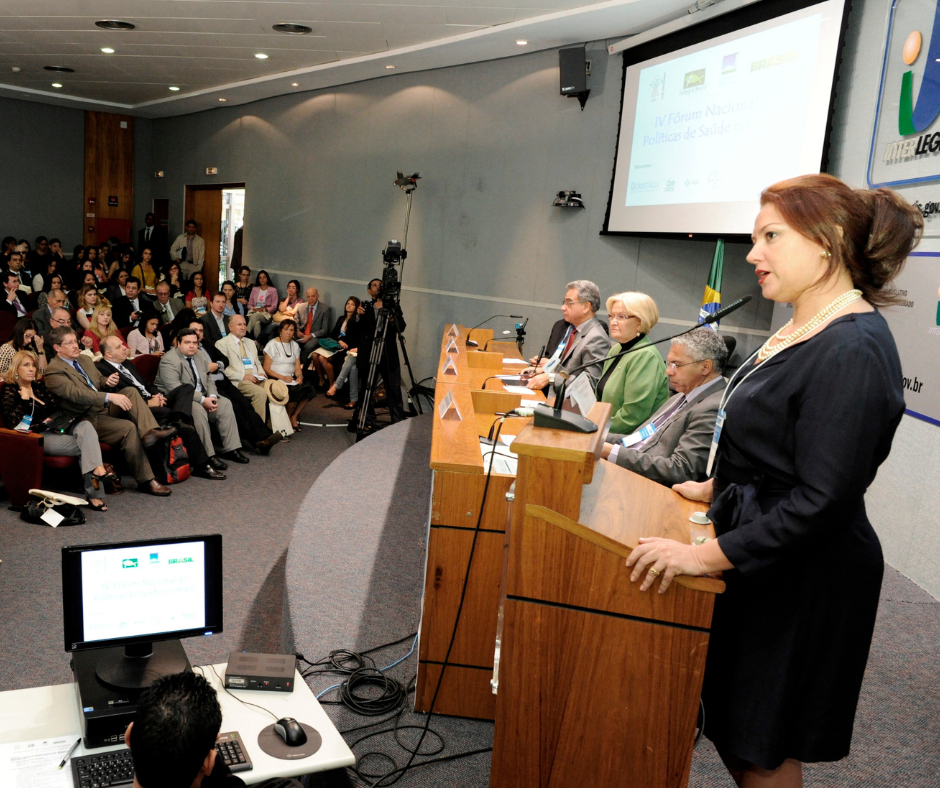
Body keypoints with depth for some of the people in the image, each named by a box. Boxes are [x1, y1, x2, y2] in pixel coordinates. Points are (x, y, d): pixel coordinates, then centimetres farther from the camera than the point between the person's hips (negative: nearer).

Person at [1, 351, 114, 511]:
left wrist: (52, 419, 1)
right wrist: (24, 399, -8)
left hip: (55, 430, 5)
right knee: (85, 445, -26)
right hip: (36, 437, -5)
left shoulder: (39, 385, 19)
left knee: (85, 425, -29)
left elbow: (57, 407, 20)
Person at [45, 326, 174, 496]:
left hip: (105, 407, 8)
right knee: (128, 428, -29)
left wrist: (106, 381, 1)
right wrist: (109, 397, -33)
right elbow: (77, 394, -24)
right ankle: (146, 481, -25)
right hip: (88, 419, -8)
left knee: (130, 392, -17)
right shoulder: (53, 372, -11)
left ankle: (149, 432, -36)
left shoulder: (84, 360, 16)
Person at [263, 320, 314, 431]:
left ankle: (294, 417, -3)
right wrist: (282, 377, -19)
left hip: (291, 378, 6)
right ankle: (288, 417, -5)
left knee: (309, 389, -23)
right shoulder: (272, 345, -1)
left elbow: (297, 367, 13)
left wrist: (299, 376, -9)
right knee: (294, 392, -32)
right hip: (276, 379, -6)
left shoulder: (295, 346, 17)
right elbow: (266, 368, -7)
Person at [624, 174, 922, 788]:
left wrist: (709, 555, -24)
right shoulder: (804, 331, 7)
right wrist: (719, 490, 20)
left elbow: (823, 500, -27)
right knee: (736, 733, 20)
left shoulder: (853, 351, -24)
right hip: (758, 558, 9)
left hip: (801, 578, -9)